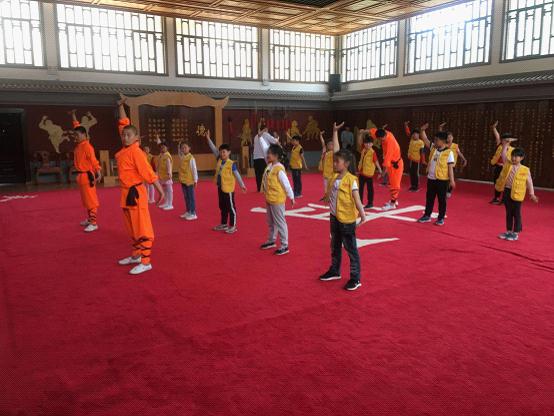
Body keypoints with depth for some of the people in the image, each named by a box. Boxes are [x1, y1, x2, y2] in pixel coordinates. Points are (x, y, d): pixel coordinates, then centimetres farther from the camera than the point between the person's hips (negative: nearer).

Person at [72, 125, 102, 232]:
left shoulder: (87, 146, -17)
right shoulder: (78, 146, 10)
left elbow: (94, 160, -25)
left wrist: (98, 173, -31)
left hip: (87, 176, -10)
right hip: (81, 176, 10)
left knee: (91, 200, -7)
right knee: (86, 200, 20)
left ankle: (93, 223, -5)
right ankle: (89, 219, 34)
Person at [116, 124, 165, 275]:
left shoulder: (135, 152, -16)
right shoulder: (123, 152, 8)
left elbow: (148, 172, -21)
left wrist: (160, 190, -23)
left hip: (136, 193, -9)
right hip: (126, 193, 9)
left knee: (142, 229, -4)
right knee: (132, 228, 20)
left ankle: (145, 262, 1)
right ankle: (136, 255, 34)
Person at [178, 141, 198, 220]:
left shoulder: (191, 158, -13)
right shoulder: (182, 157, 6)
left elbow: (194, 170, -13)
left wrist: (195, 180, -13)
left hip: (190, 181, -7)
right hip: (183, 181, 7)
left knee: (191, 197, -1)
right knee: (186, 197, 14)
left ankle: (193, 213, 4)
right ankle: (188, 212, 23)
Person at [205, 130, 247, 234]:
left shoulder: (231, 164, -14)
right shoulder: (219, 160, 4)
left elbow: (237, 175, -10)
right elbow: (214, 149, 2)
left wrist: (242, 185, -8)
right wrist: (208, 139, -4)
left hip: (228, 188, -7)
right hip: (220, 188, 7)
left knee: (231, 207, 1)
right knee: (222, 207, 18)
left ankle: (233, 226, 9)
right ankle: (224, 224, 30)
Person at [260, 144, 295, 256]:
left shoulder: (279, 169, -22)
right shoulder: (269, 166, 3)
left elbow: (286, 184, -17)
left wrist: (291, 197, -11)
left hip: (277, 200, -9)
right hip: (269, 199, 9)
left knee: (280, 223, -2)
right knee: (271, 222, 22)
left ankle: (284, 246, 7)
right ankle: (271, 241, 39)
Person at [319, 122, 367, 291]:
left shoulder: (351, 180, -17)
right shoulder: (334, 175, 1)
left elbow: (356, 197, -22)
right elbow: (336, 151, 3)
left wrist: (362, 213, -32)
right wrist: (335, 132, 5)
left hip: (347, 219, -7)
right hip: (334, 217, 8)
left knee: (351, 249, 3)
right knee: (335, 247, 21)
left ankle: (355, 278, 12)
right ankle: (334, 271, 37)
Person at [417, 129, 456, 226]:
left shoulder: (449, 152, -9)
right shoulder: (433, 148, 6)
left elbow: (450, 167, -10)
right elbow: (425, 139, 7)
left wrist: (451, 180, -12)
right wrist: (422, 130, -9)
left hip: (442, 180, -5)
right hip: (431, 178, 6)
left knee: (442, 200, 5)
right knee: (429, 198, 14)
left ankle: (441, 218, 15)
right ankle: (427, 215, 25)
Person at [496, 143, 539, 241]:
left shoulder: (525, 170, -5)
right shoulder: (508, 164, 4)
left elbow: (529, 182, -1)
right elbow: (504, 155, 2)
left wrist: (532, 194, -1)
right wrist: (505, 145, -8)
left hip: (516, 194, -4)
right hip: (507, 191, 4)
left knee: (516, 214, 4)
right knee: (508, 213, 14)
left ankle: (515, 233, 12)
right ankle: (508, 231, 24)